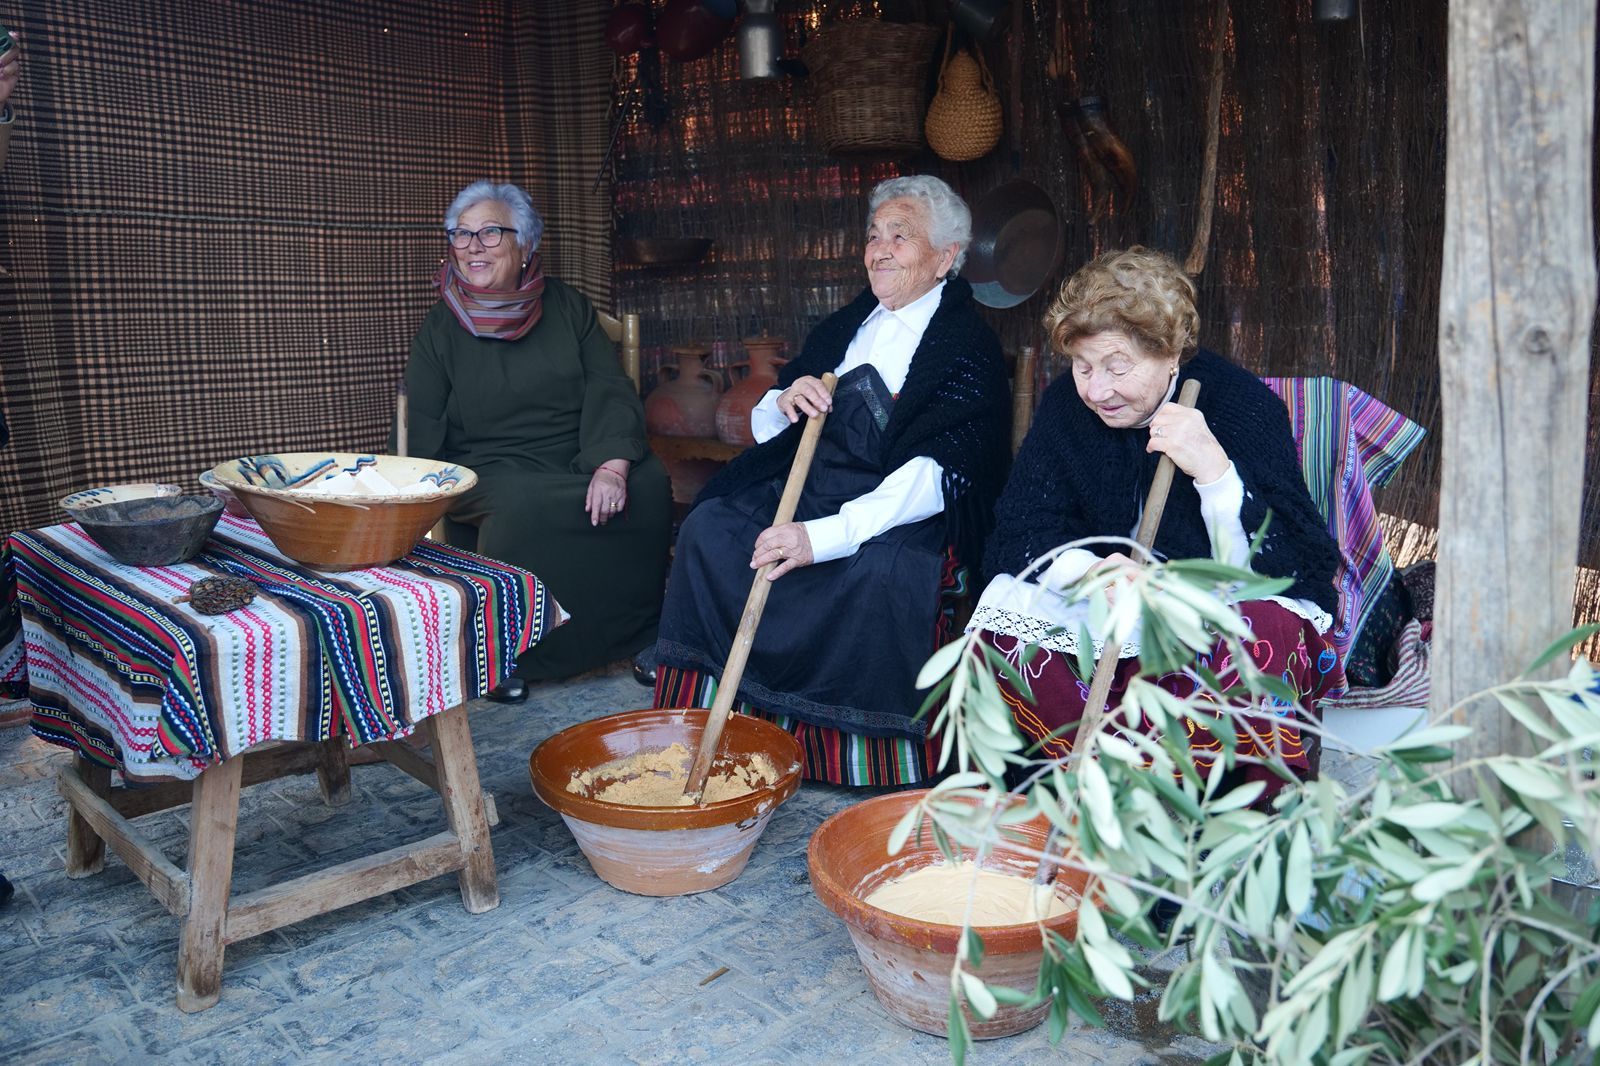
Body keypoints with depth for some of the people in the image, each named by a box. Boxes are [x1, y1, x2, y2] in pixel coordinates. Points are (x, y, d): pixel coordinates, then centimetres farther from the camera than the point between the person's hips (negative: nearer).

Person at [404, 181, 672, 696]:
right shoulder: (440, 329, 8)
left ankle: (635, 635, -11)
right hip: (491, 470, -1)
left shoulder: (567, 307, 10)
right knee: (523, 506, -36)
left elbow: (610, 390, -2)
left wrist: (612, 466, -20)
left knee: (648, 487, -28)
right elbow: (423, 434, 2)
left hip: (582, 461, 2)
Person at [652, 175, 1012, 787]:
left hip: (907, 518, -6)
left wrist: (824, 536, -30)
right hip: (809, 493, 6)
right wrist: (785, 402, -4)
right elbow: (764, 428, 22)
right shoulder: (843, 327, 18)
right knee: (708, 526, -16)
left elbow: (936, 474, -20)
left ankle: (875, 757, -16)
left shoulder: (969, 347, -6)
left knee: (879, 570, -37)